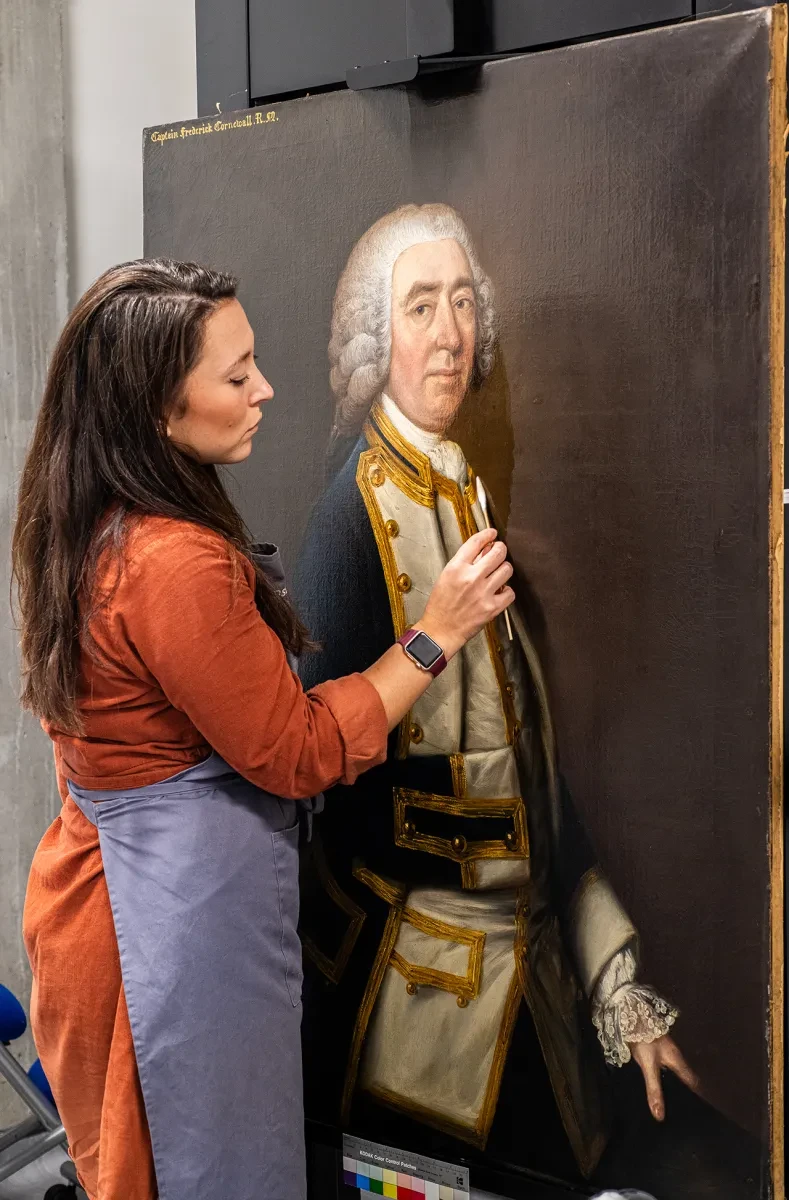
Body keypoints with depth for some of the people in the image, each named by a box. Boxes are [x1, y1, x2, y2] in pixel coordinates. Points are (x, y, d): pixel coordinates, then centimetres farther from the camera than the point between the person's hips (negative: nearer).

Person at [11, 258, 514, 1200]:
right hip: (184, 915, -9)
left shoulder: (84, 530, 2)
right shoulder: (176, 563, -28)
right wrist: (436, 636, -15)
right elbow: (297, 753, -20)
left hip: (96, 876, 9)